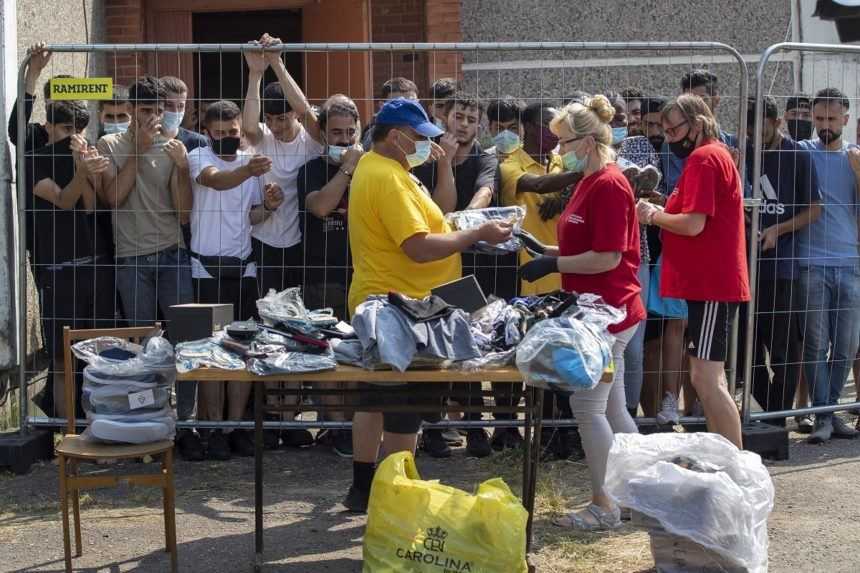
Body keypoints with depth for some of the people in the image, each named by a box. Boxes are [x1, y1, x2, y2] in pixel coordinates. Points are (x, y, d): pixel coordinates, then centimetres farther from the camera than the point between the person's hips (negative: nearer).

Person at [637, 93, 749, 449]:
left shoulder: (703, 158, -13)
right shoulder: (715, 156, 20)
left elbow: (693, 224, -21)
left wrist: (653, 215, -6)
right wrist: (661, 213, 7)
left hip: (711, 283, -11)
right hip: (710, 281, 11)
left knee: (705, 376, -12)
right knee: (709, 375, 13)